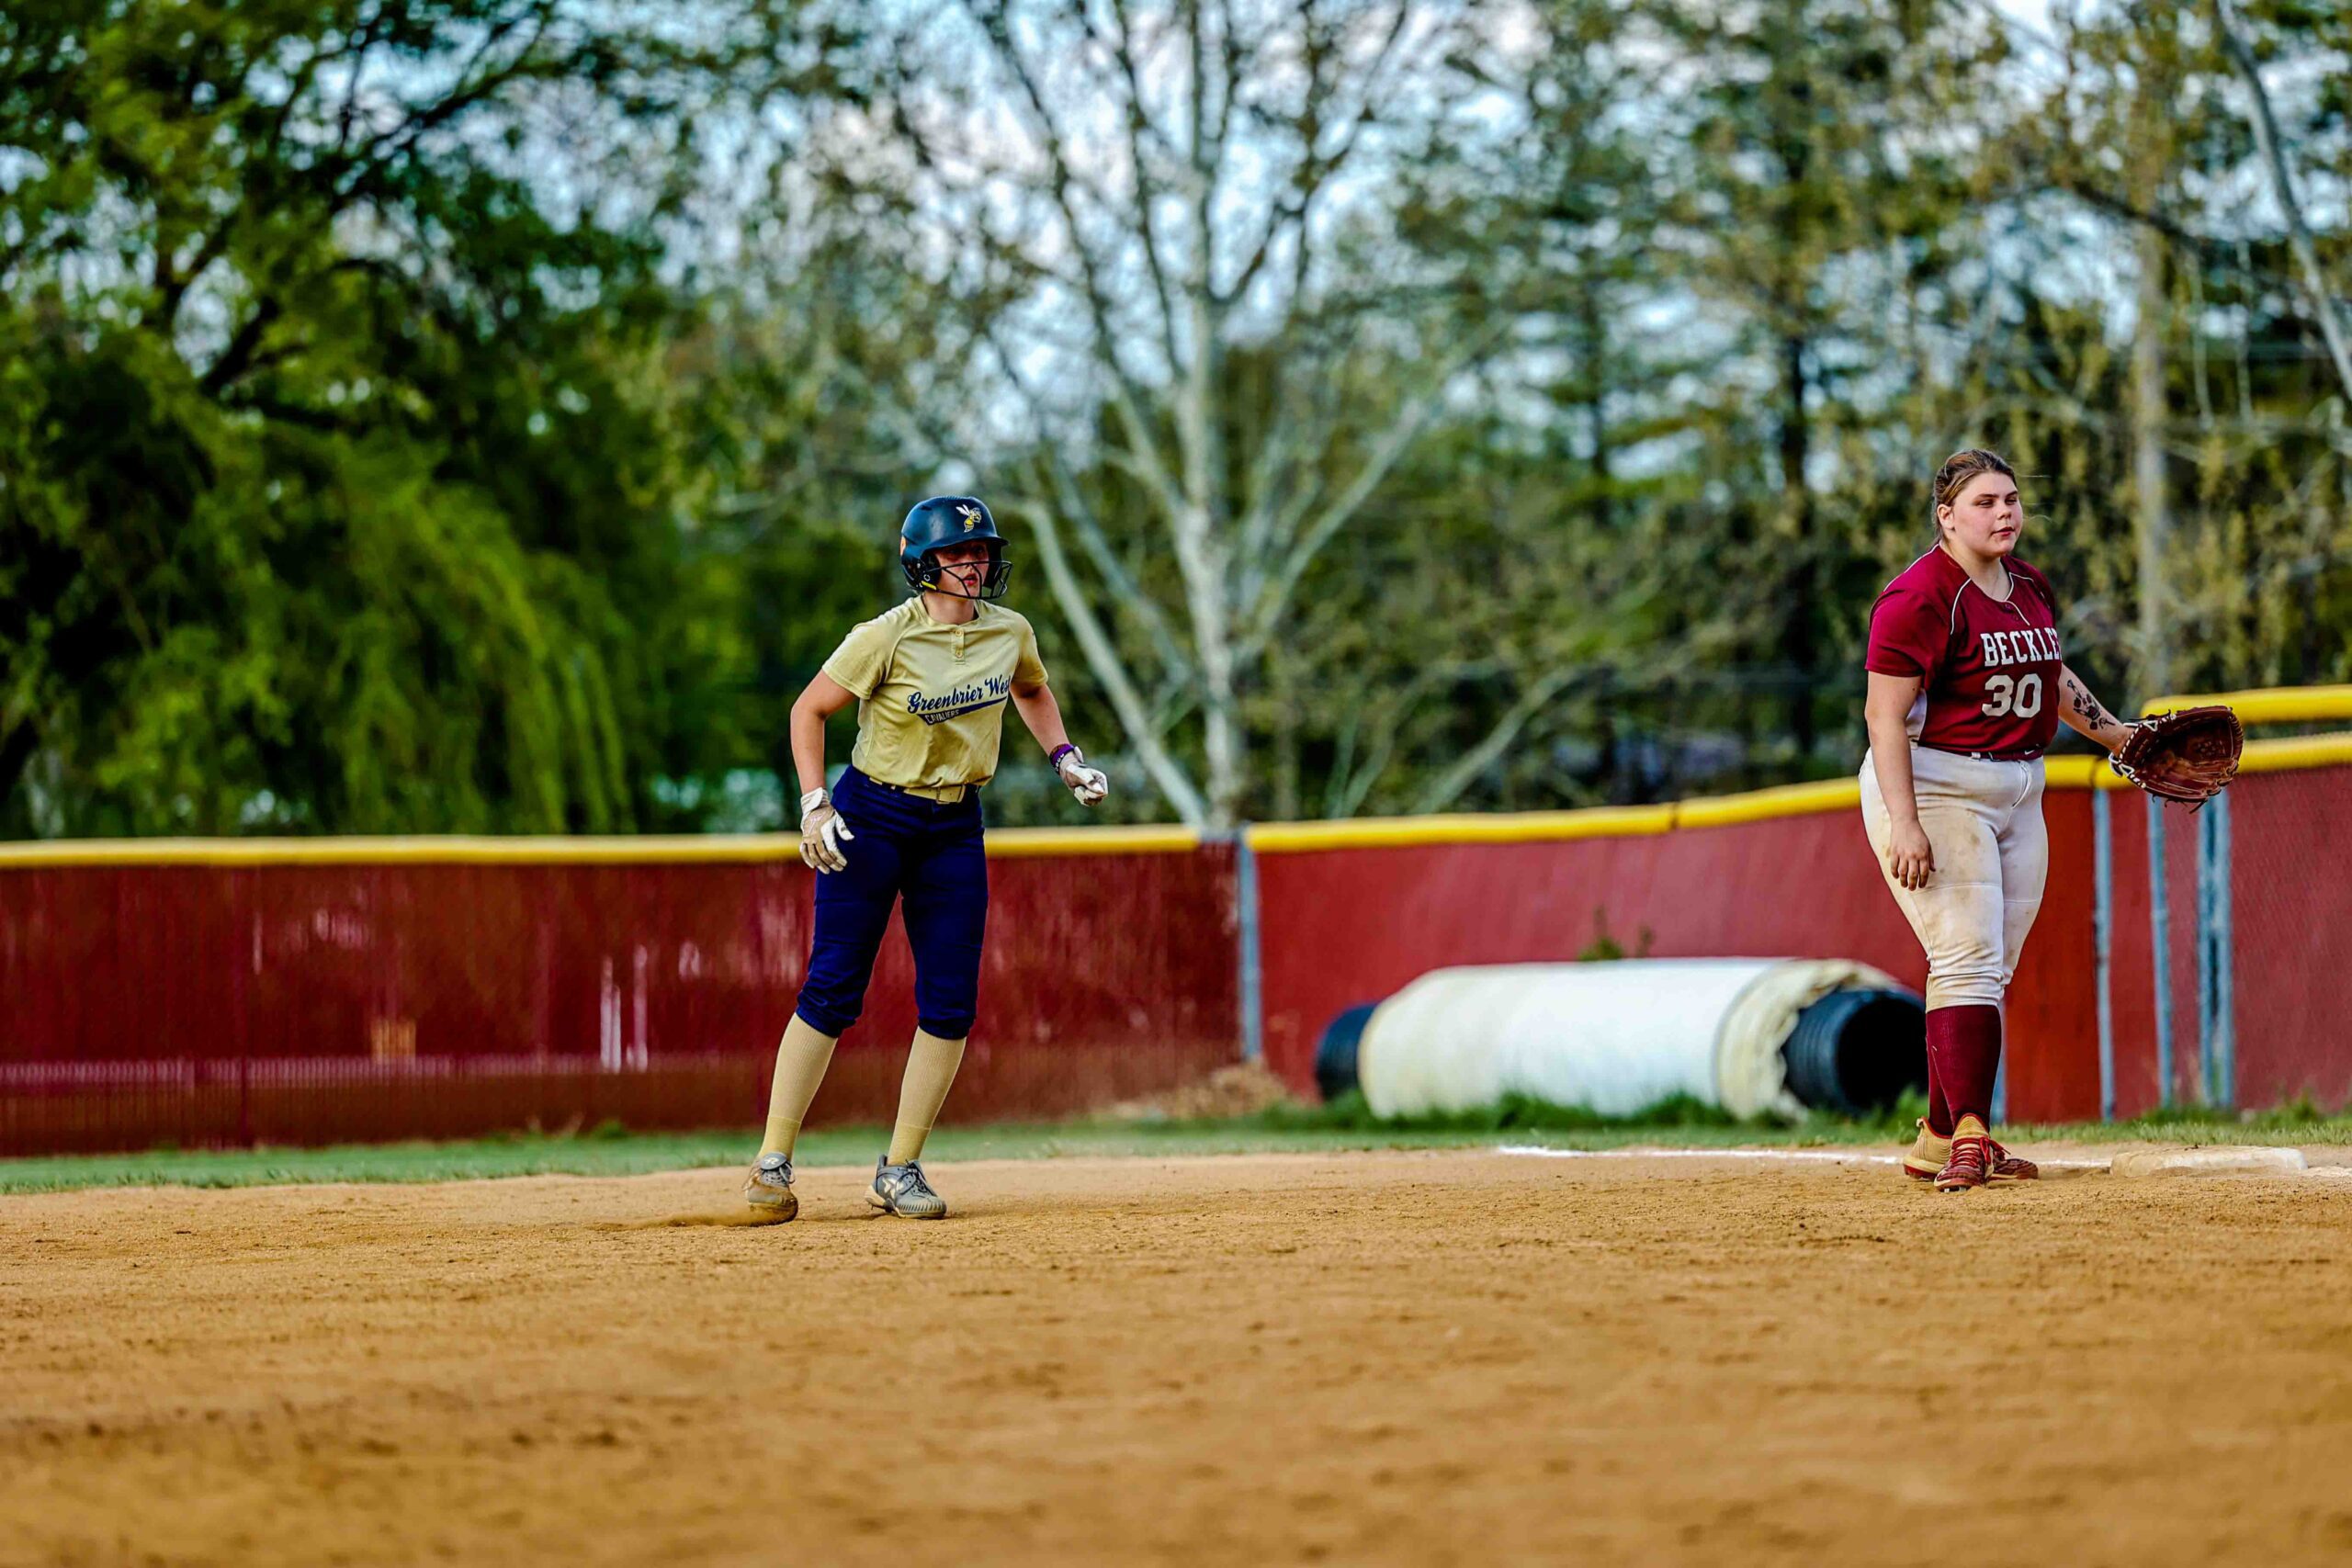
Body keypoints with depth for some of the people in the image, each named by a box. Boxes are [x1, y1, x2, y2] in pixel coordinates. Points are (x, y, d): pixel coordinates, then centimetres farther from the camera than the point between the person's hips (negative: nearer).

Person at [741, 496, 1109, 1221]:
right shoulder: (886, 638, -15)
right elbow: (809, 710, -9)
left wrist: (1064, 758, 8)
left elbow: (1031, 690, 22)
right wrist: (814, 803, -18)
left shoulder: (1010, 633, 0)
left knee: (950, 1004, -1)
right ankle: (772, 1163, -2)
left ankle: (899, 1172, 9)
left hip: (955, 827, 5)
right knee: (832, 990, -8)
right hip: (871, 818, -5)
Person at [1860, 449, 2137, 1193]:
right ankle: (1969, 1137, -22)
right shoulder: (1919, 597, -15)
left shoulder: (2030, 587, 11)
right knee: (1968, 961, -17)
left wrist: (2117, 735, 28)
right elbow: (1885, 714, -19)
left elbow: (2053, 676, 29)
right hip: (1933, 789, -8)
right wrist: (1904, 823, -26)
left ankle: (1939, 1139, 12)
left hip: (2017, 795, 8)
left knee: (1990, 972, 6)